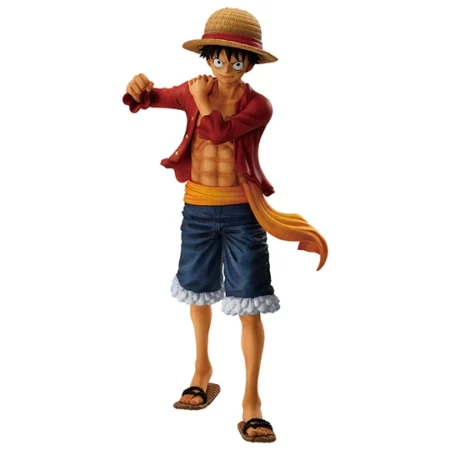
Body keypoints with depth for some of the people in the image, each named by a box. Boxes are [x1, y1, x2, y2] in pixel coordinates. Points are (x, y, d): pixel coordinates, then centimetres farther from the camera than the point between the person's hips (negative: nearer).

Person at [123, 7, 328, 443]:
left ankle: (251, 399, 8)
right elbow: (149, 99, 2)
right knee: (198, 292, 19)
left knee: (249, 306, -3)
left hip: (241, 212, -3)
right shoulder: (193, 91, -1)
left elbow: (219, 132, -27)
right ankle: (202, 368, 43)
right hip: (197, 208, 4)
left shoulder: (258, 105, -12)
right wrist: (139, 90, -19)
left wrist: (203, 101, -16)